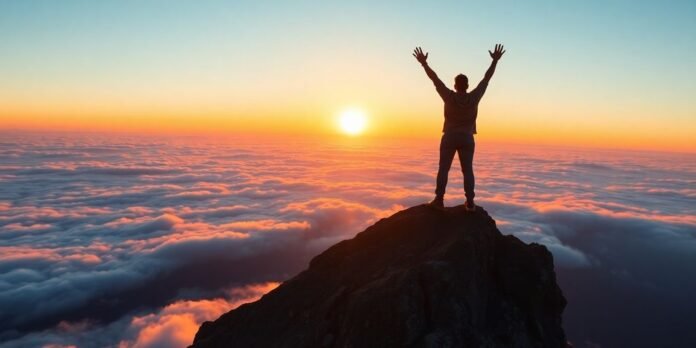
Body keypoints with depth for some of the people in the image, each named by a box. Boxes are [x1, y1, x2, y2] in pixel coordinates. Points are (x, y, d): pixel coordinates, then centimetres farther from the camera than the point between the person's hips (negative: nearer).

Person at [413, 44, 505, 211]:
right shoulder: (474, 97, -8)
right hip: (467, 139, 2)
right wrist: (495, 60, 8)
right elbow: (487, 78, -1)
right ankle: (470, 202, 1)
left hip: (449, 138, -1)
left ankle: (439, 200, -2)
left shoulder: (450, 96, -12)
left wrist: (424, 63, -6)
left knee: (443, 169, 3)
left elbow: (435, 79, -10)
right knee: (467, 170, 4)